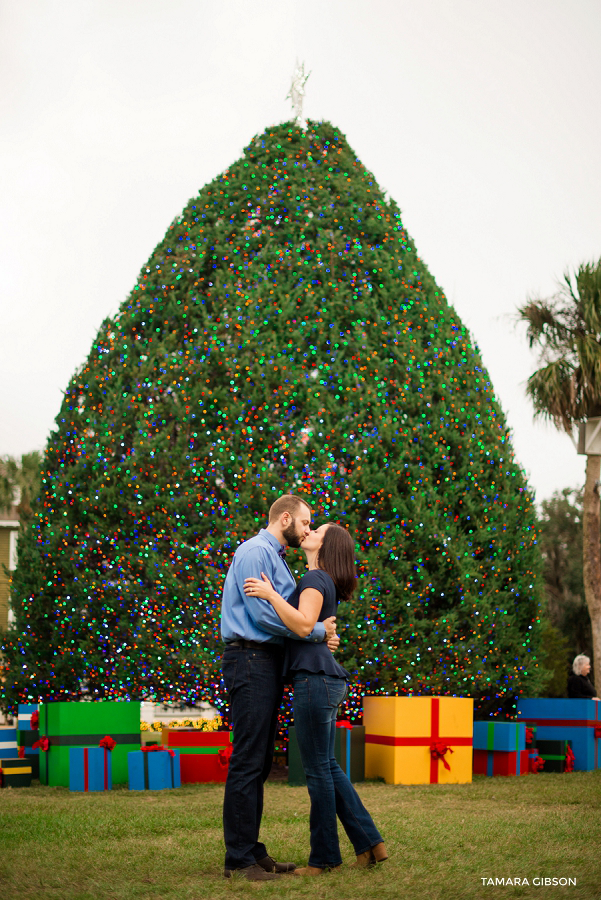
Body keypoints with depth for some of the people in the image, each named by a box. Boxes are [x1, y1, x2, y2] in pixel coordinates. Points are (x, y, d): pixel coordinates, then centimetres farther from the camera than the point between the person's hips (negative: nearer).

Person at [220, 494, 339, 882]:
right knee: (248, 760, -10)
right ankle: (238, 858, -7)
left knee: (260, 762, 11)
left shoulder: (276, 558, 22)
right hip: (251, 659, -11)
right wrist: (317, 631, -12)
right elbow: (263, 614, -19)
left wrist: (322, 635, 3)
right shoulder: (255, 552, -10)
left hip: (269, 661, 11)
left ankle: (252, 850, 16)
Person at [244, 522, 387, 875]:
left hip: (315, 678, -10)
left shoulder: (316, 578, -9)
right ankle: (370, 843, 15)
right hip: (323, 682, 10)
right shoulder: (321, 581, 21)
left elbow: (303, 624, -23)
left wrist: (270, 594, -21)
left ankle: (324, 857, 5)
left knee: (318, 769, -2)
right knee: (327, 766, 13)